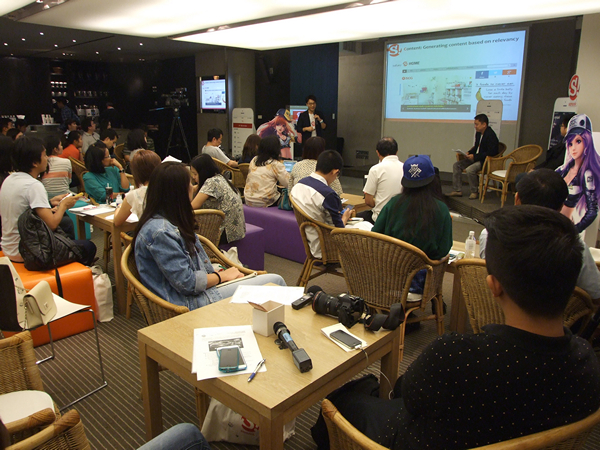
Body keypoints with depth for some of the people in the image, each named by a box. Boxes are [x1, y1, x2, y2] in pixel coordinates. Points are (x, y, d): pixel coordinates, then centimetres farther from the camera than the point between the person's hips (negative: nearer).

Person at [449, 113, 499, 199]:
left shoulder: (490, 135, -18)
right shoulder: (478, 133, 10)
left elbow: (490, 153, -23)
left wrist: (475, 156, -23)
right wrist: (469, 152, 2)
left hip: (486, 161, -10)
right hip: (476, 158, 10)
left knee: (470, 170, -33)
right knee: (456, 165, 0)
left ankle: (475, 192, -11)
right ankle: (458, 190, 0)